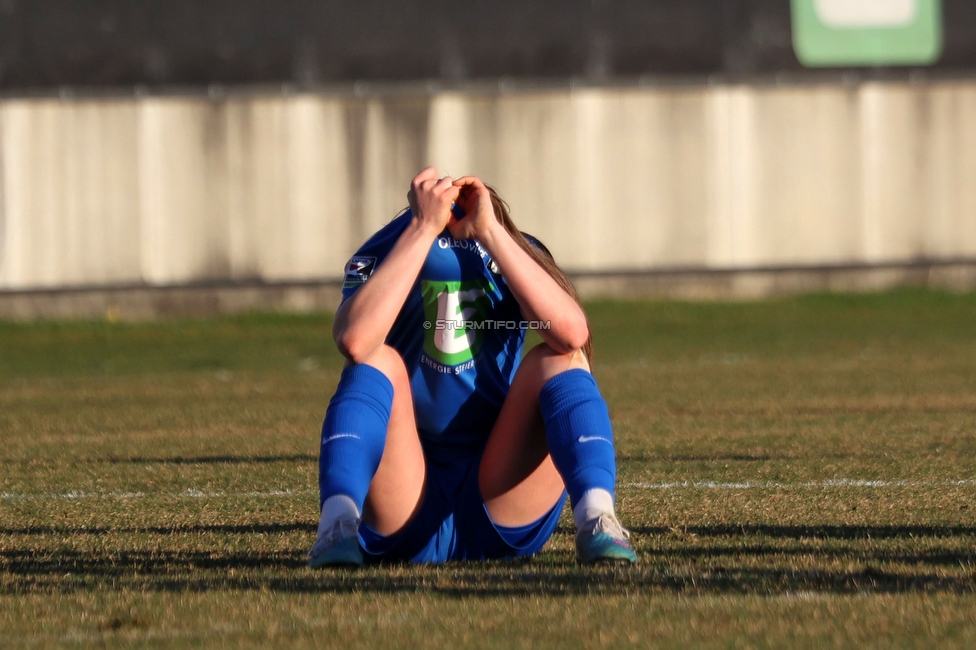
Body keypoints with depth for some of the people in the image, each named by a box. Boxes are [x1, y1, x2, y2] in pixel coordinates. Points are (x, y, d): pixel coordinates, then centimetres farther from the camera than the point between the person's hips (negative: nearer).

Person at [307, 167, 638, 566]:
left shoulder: (517, 253, 1)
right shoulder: (381, 257, -3)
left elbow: (572, 333, -24)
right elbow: (354, 341, -29)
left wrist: (489, 232, -22)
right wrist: (425, 228, -26)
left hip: (502, 515, 1)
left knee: (557, 358, -17)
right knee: (378, 359, -22)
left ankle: (595, 519, -36)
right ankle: (337, 525, -40)